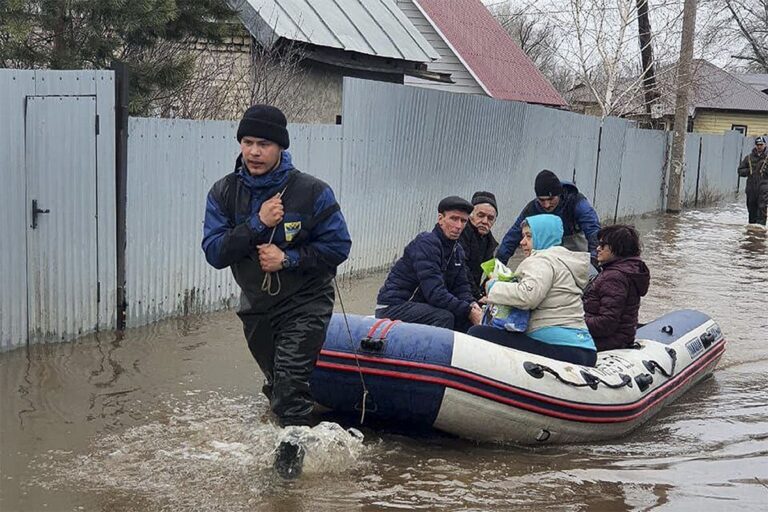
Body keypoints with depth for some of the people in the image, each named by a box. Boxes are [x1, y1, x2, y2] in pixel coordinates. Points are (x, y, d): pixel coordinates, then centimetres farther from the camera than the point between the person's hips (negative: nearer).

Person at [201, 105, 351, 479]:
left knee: (289, 380, -19)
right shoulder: (223, 193, -7)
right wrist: (256, 223, -26)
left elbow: (338, 246, -12)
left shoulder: (312, 192, -16)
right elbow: (214, 254, -14)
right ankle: (290, 432, 49)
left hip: (305, 303, -4)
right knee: (277, 384, 22)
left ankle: (291, 452, -2)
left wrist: (288, 258, -22)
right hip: (256, 306, 5)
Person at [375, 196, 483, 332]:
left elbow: (461, 286, 7)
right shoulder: (425, 243, -21)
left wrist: (472, 305, -14)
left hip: (421, 304, 9)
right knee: (444, 317, -29)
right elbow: (434, 292, -29)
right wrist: (468, 311, -28)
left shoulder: (457, 250, 8)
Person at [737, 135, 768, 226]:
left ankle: (761, 224, -17)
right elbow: (740, 170, 13)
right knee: (751, 207, 10)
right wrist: (749, 171, -2)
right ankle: (752, 224, 21)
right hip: (751, 187, 3)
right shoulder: (749, 157, 12)